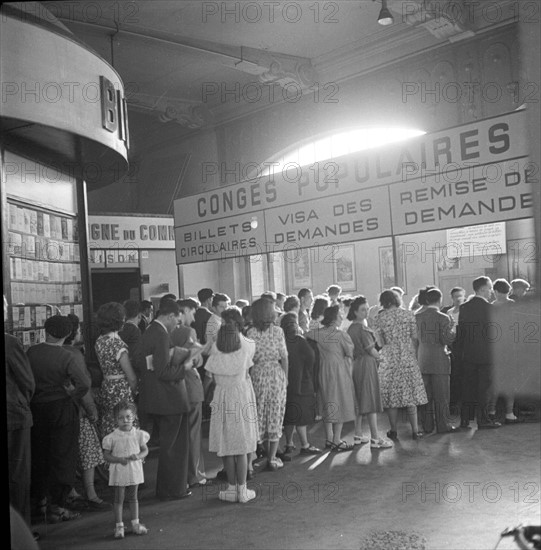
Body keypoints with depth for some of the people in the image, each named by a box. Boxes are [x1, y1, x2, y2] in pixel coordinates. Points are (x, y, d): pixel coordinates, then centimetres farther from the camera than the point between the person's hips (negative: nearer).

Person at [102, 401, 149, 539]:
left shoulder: (138, 434, -4)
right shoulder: (112, 437, -11)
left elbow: (145, 450, 4)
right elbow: (106, 455, -6)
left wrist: (138, 456, -17)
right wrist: (119, 459, -22)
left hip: (134, 470, 2)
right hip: (119, 472, -2)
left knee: (133, 497, 15)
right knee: (119, 499, 5)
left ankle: (135, 524, 26)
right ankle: (119, 526, 17)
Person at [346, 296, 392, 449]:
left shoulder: (350, 328, 10)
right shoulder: (363, 328, -15)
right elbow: (371, 350, -13)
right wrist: (379, 357, 6)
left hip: (355, 364, 9)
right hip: (367, 364, -9)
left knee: (359, 401, 15)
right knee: (371, 400, -6)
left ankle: (358, 435, 22)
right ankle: (375, 439, -4)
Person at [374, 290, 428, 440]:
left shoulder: (380, 317, -3)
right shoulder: (408, 314, 1)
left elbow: (380, 342, -4)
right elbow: (415, 338, 0)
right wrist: (414, 353, 12)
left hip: (389, 359, -1)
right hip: (408, 359, 1)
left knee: (391, 395, 7)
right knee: (411, 394, 8)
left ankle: (394, 431, 13)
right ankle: (415, 430, 10)